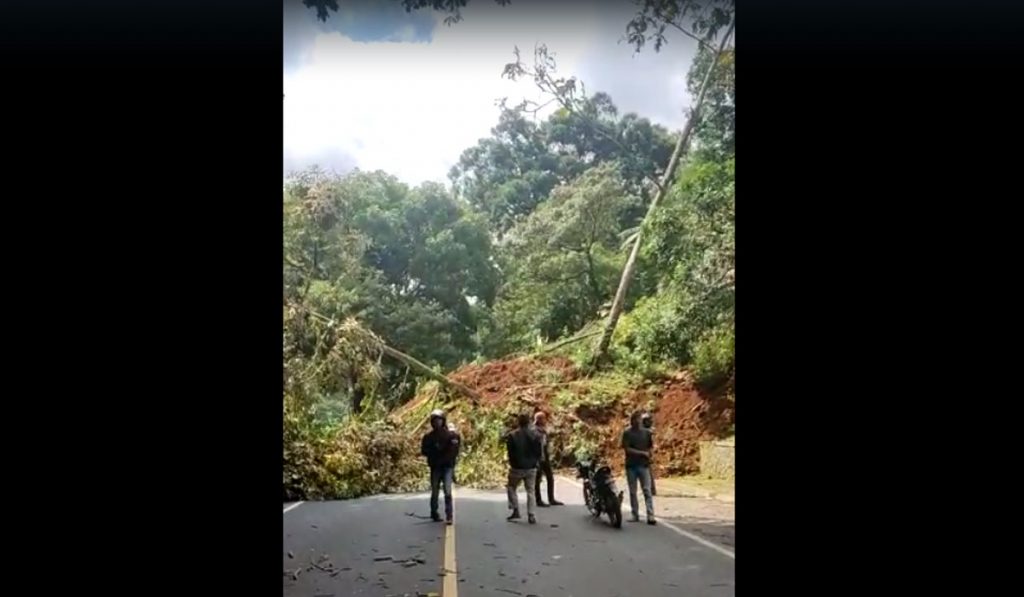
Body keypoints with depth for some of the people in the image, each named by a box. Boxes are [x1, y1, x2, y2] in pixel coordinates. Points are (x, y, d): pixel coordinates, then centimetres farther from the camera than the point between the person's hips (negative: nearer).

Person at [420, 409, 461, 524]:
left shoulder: (451, 434, -2)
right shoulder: (429, 436, 3)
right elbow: (424, 450, 0)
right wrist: (434, 449, -14)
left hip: (447, 466, -2)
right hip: (435, 467, 2)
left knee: (448, 491, -12)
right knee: (434, 491, 12)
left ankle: (449, 516, -11)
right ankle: (434, 514, 27)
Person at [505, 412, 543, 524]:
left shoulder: (512, 436, -12)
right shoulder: (535, 435, -6)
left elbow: (510, 453, -7)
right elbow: (539, 453, -2)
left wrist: (512, 463, 8)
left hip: (517, 468, -2)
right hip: (531, 468, 2)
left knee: (511, 488, 17)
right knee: (530, 491, 10)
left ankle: (516, 511, 10)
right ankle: (531, 515, 3)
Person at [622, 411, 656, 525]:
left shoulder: (647, 432, 7)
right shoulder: (627, 433, -1)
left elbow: (651, 447, 15)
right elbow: (626, 449, -8)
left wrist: (649, 453, -7)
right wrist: (642, 453, -11)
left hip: (644, 465, 1)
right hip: (631, 465, -1)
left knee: (647, 490, -6)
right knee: (633, 492, 6)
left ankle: (650, 516, -9)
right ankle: (635, 515, 14)